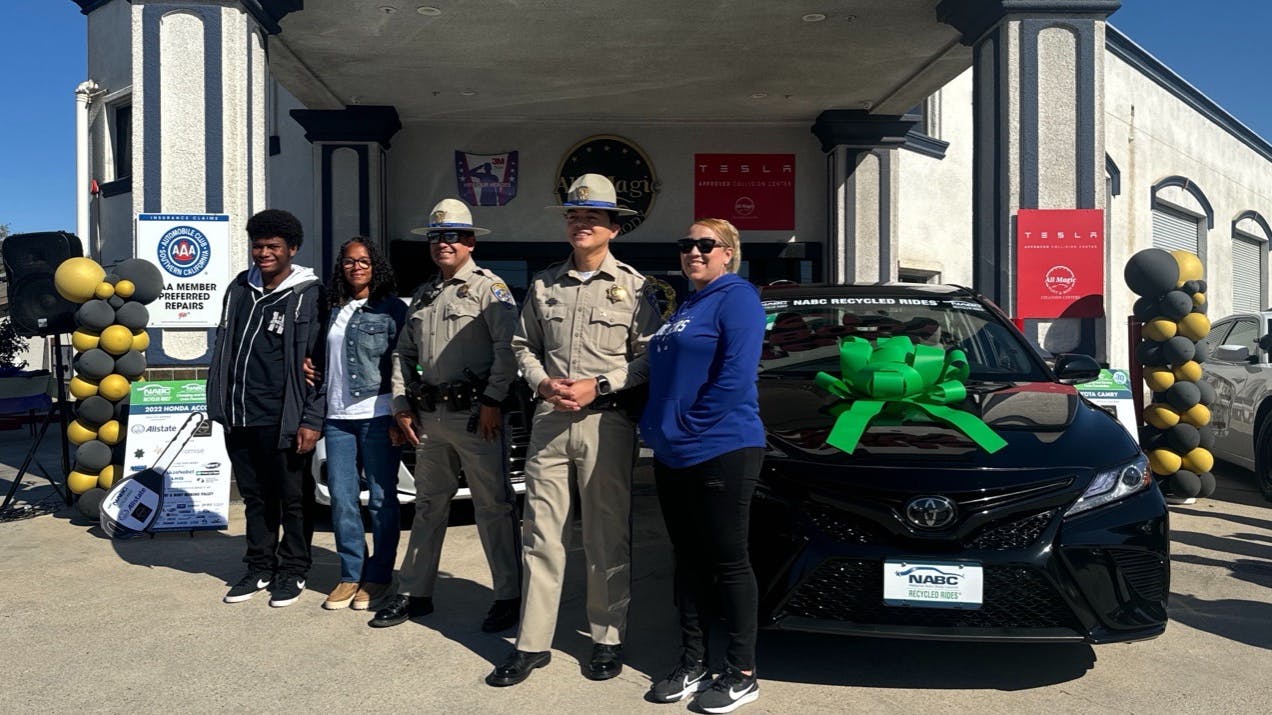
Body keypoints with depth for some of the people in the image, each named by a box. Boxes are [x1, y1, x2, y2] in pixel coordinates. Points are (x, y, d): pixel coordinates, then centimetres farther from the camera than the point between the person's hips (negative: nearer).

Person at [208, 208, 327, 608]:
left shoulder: (310, 296, -6)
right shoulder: (239, 290, 12)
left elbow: (321, 363, -9)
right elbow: (224, 348, 20)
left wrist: (311, 420, -13)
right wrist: (221, 406, 14)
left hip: (283, 421, -6)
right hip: (239, 419, 6)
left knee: (293, 499, 6)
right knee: (255, 498, 16)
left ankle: (292, 572, 21)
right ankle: (260, 569, 30)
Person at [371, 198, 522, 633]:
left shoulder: (489, 288, -3)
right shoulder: (422, 296, 19)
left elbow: (508, 348, -14)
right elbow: (403, 354, 19)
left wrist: (492, 402, -18)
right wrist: (401, 405, 10)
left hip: (476, 414, -7)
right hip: (429, 417, 7)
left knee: (493, 507, -1)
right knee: (428, 506, 15)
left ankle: (509, 596, 9)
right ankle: (415, 593, 26)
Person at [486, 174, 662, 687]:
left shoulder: (633, 287, 1)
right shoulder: (544, 284, 13)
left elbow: (649, 356, -1)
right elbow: (524, 345, 16)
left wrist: (599, 386, -12)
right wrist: (542, 382, -3)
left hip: (607, 422, -3)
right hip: (549, 420, 3)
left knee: (607, 537, 5)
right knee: (541, 533, 5)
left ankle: (608, 639, 20)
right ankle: (532, 643, 14)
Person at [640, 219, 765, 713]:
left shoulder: (736, 298, -8)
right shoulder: (684, 307, 19)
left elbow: (736, 375, -19)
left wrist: (690, 427, -17)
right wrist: (658, 428, 9)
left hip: (721, 453, -9)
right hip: (672, 456, 9)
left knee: (728, 560, 0)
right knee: (689, 560, 13)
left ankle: (742, 675, 12)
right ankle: (692, 663, 24)